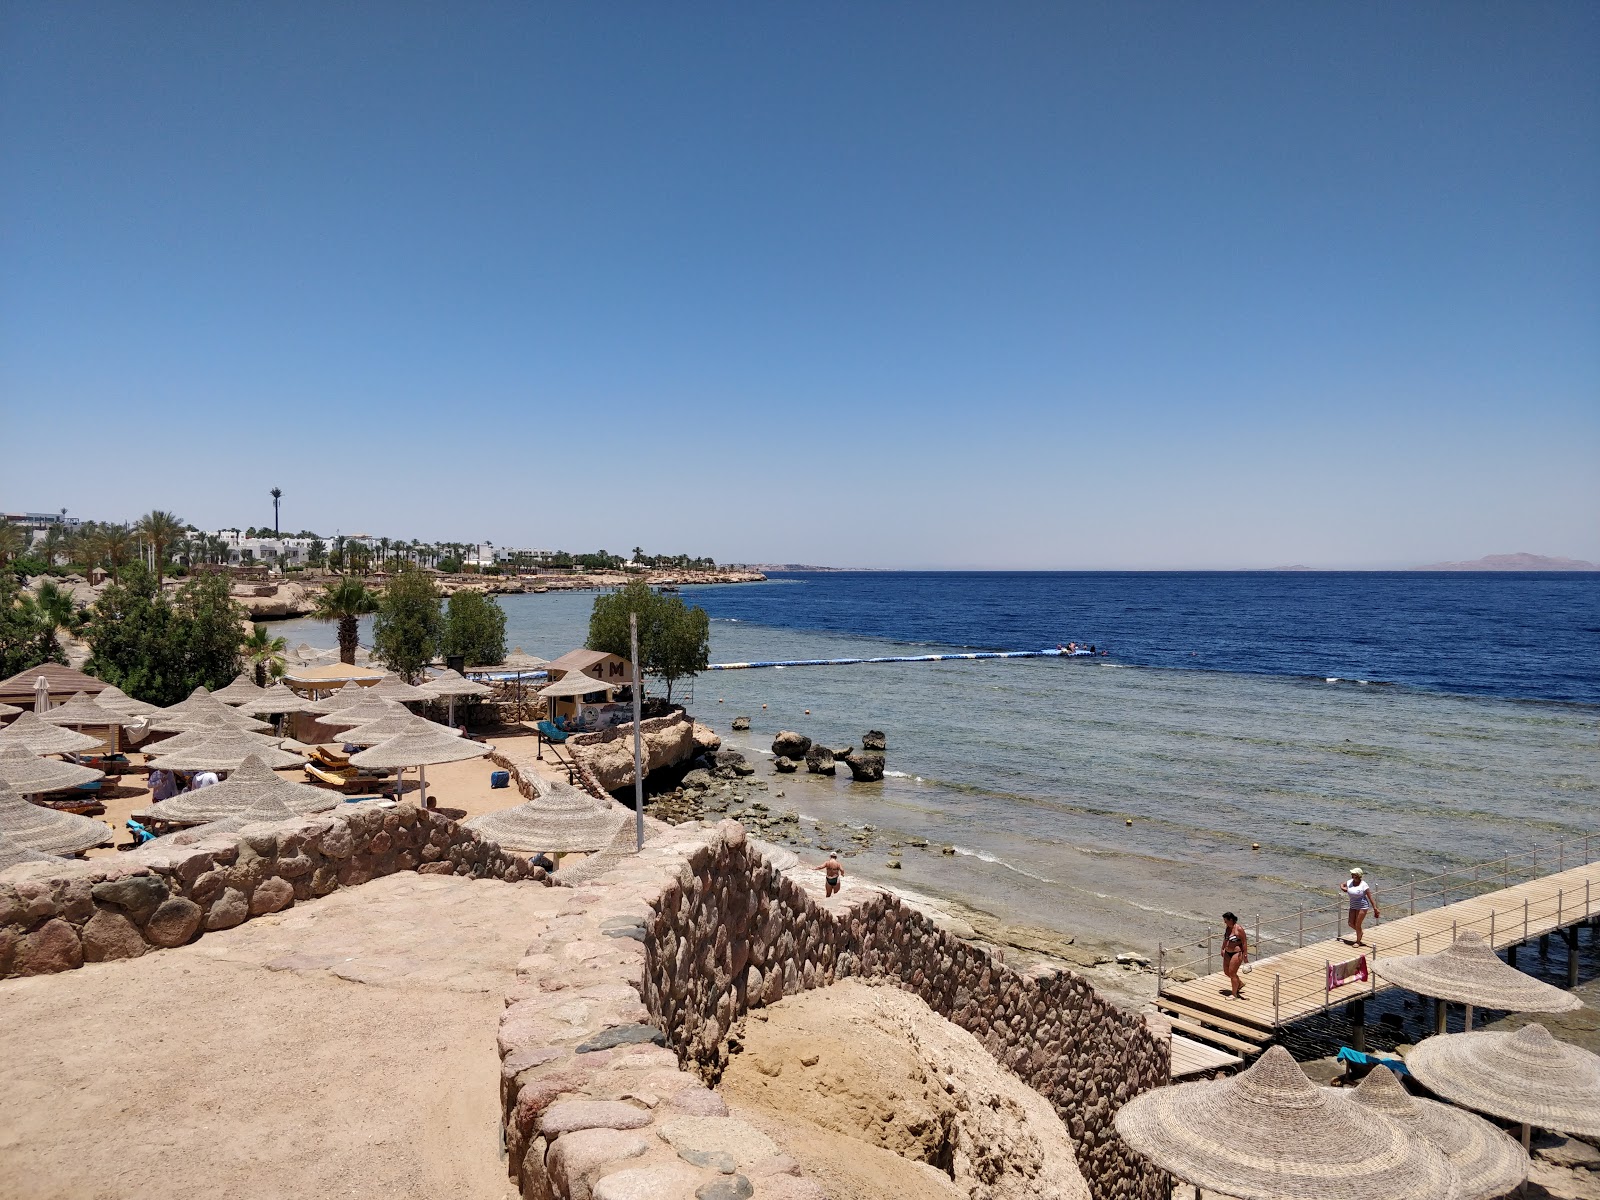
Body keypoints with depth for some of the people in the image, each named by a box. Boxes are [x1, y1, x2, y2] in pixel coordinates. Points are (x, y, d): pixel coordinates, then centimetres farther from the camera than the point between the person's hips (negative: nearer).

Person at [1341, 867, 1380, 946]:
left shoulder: (1363, 885, -17)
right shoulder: (1349, 882, -1)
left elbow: (1370, 897, -15)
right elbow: (1341, 885, 18)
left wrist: (1375, 908, -18)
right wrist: (1343, 888, -6)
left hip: (1362, 907, -6)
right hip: (1353, 906, 6)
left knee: (1357, 925, 1)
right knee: (1351, 923, 7)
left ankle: (1358, 941, 21)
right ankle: (1360, 932, 38)